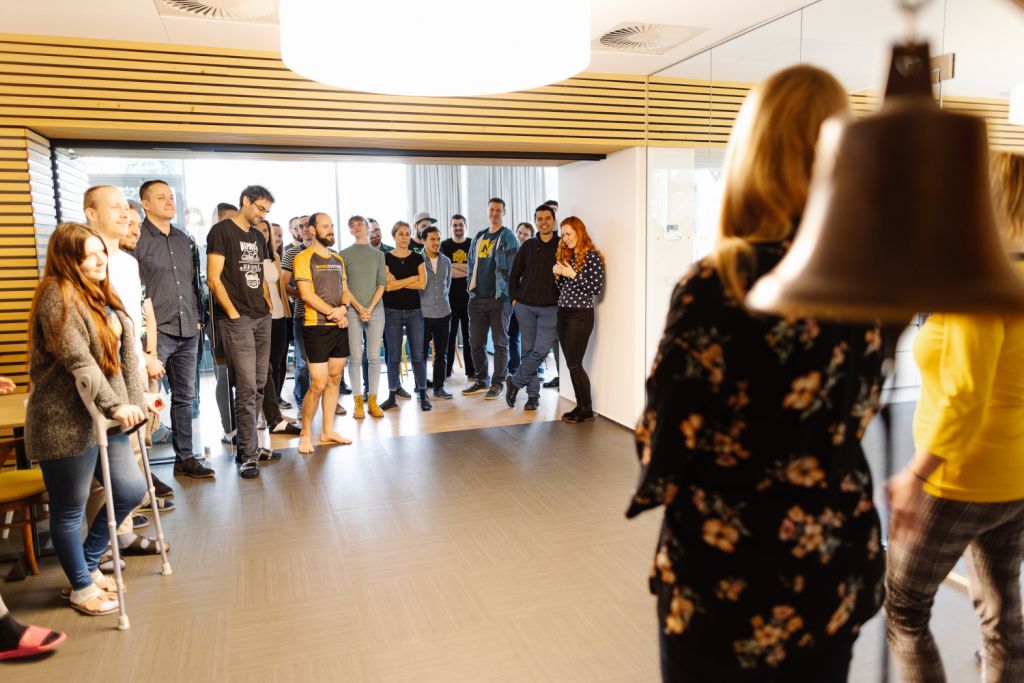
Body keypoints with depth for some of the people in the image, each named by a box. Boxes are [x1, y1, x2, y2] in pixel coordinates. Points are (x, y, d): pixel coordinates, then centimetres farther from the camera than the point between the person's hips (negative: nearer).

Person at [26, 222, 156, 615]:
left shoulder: (100, 294, 14)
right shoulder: (58, 296, -14)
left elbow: (125, 353, 14)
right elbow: (78, 361, -22)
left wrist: (137, 396, 11)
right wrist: (115, 405, -24)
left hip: (104, 419, 9)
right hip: (66, 423, -9)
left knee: (131, 491, 12)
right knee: (70, 509, 7)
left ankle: (88, 564, 32)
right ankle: (81, 588, 24)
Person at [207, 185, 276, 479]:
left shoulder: (257, 237, 18)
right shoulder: (222, 231, -4)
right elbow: (213, 278, -10)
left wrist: (268, 306, 11)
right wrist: (233, 313, -13)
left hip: (261, 319, 8)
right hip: (237, 320, -8)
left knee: (259, 386, 10)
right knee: (247, 388, -9)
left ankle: (248, 445, 21)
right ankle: (248, 455, -3)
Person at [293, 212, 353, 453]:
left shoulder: (338, 259, 16)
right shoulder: (304, 258, -6)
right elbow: (307, 294, -14)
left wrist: (343, 309, -6)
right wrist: (332, 313, -12)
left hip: (340, 326, 7)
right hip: (316, 327, -7)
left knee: (335, 379, 10)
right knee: (318, 384, -8)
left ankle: (328, 430, 21)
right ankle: (305, 433, 9)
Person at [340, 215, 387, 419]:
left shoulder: (378, 254, 11)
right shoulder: (345, 254, 7)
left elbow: (382, 284, 4)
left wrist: (370, 308, -8)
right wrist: (359, 307, -10)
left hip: (376, 310, 2)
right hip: (353, 310, -1)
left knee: (374, 357, 0)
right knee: (356, 358, -3)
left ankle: (372, 400, 6)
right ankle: (358, 402, 2)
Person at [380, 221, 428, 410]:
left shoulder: (417, 258, 7)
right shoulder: (386, 258, 1)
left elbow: (422, 284, -6)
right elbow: (387, 285, -11)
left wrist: (398, 282, -9)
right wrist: (412, 278, -6)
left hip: (414, 311, 1)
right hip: (392, 311, -1)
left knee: (418, 355, 0)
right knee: (394, 356, 3)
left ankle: (423, 395, 7)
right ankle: (392, 396, 12)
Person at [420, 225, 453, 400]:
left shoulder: (446, 261, 10)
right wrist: (424, 301, 0)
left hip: (443, 313, 4)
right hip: (423, 314, -4)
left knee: (441, 353, 9)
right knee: (421, 353, 2)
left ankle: (439, 387, 19)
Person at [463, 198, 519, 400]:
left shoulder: (508, 238, -3)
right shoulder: (478, 237, 15)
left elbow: (514, 268, -7)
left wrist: (510, 294, -11)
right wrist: (471, 286, 12)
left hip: (499, 298, -6)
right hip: (477, 298, 6)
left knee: (500, 342, 2)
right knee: (476, 341, 9)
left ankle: (498, 383, 10)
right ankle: (481, 381, 21)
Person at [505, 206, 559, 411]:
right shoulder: (527, 246, 9)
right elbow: (514, 274, 15)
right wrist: (514, 298, 8)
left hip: (550, 308, -3)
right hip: (525, 306, 3)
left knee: (541, 351, -11)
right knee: (529, 351, 5)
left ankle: (515, 382, 9)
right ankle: (533, 394, 15)